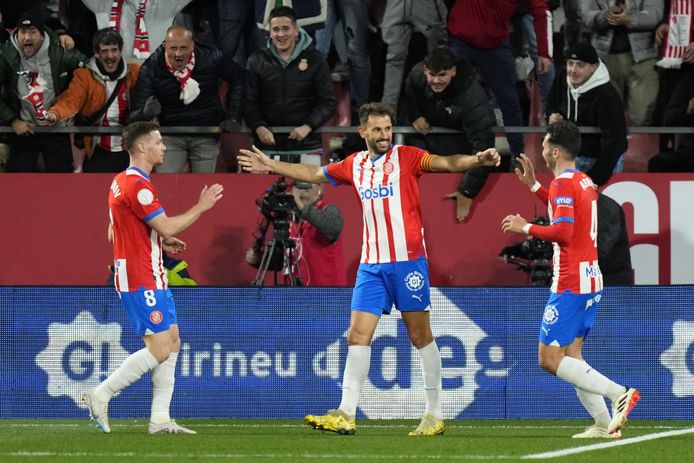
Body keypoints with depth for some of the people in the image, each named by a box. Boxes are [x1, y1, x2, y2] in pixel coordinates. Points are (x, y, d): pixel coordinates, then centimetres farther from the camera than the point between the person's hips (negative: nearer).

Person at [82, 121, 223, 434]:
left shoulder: (122, 182, 16)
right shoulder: (137, 185, -17)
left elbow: (114, 234, 23)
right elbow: (166, 226, -21)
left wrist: (161, 243, 16)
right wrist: (202, 206, -8)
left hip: (152, 277, 11)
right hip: (142, 280, -11)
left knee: (172, 343, 9)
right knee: (160, 349, -10)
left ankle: (160, 419, 8)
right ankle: (101, 395, -4)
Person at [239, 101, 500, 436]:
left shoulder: (406, 157, -2)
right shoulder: (354, 165, 12)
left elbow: (447, 163, -15)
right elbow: (313, 173, 27)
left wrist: (477, 160, -33)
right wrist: (271, 166, 32)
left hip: (408, 260, -5)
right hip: (371, 265, 5)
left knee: (420, 335, 0)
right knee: (358, 335, -2)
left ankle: (434, 414, 7)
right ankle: (346, 414, -4)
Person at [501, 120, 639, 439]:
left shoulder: (563, 183, -13)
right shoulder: (585, 182, 16)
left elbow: (563, 231, -23)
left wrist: (526, 227, -10)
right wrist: (534, 186, 33)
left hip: (570, 284, -10)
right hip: (590, 281, 10)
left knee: (549, 359, -9)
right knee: (570, 357, 11)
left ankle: (619, 393, -19)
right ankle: (604, 424, 2)